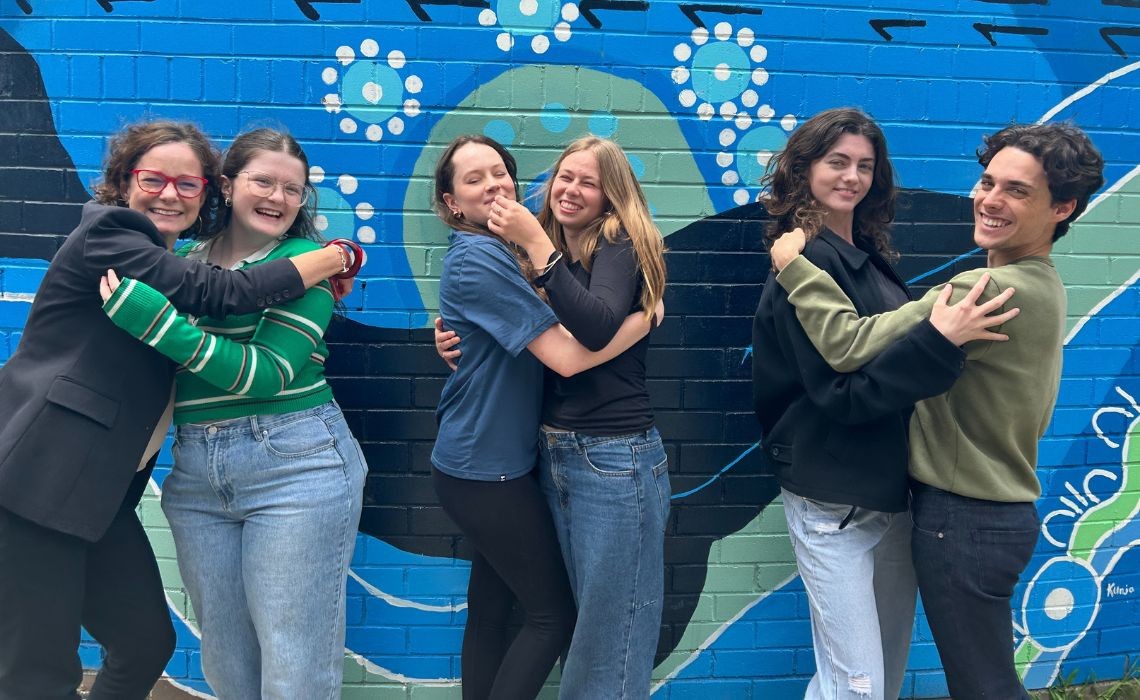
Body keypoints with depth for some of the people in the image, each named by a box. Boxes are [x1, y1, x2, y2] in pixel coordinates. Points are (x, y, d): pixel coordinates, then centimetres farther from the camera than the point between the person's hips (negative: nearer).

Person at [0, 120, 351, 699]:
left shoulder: (173, 267, 16)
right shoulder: (107, 231, -9)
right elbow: (216, 293, -21)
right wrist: (329, 260, -13)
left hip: (101, 491, 9)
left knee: (149, 642, 13)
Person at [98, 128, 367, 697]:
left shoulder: (307, 260, -4)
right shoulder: (186, 262, 11)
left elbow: (268, 372, -17)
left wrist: (150, 315, -20)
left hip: (295, 464, -5)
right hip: (195, 474, 5)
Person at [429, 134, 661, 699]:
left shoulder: (493, 254, 12)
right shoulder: (480, 259, -20)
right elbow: (567, 355, -25)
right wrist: (649, 314, -14)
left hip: (488, 459, 9)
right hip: (487, 467, -9)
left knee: (491, 607, 16)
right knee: (554, 613, 2)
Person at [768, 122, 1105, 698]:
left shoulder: (991, 289, -25)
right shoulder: (1043, 288, 9)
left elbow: (853, 346, -28)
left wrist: (793, 265, -17)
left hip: (966, 519, -10)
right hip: (1004, 507, 10)